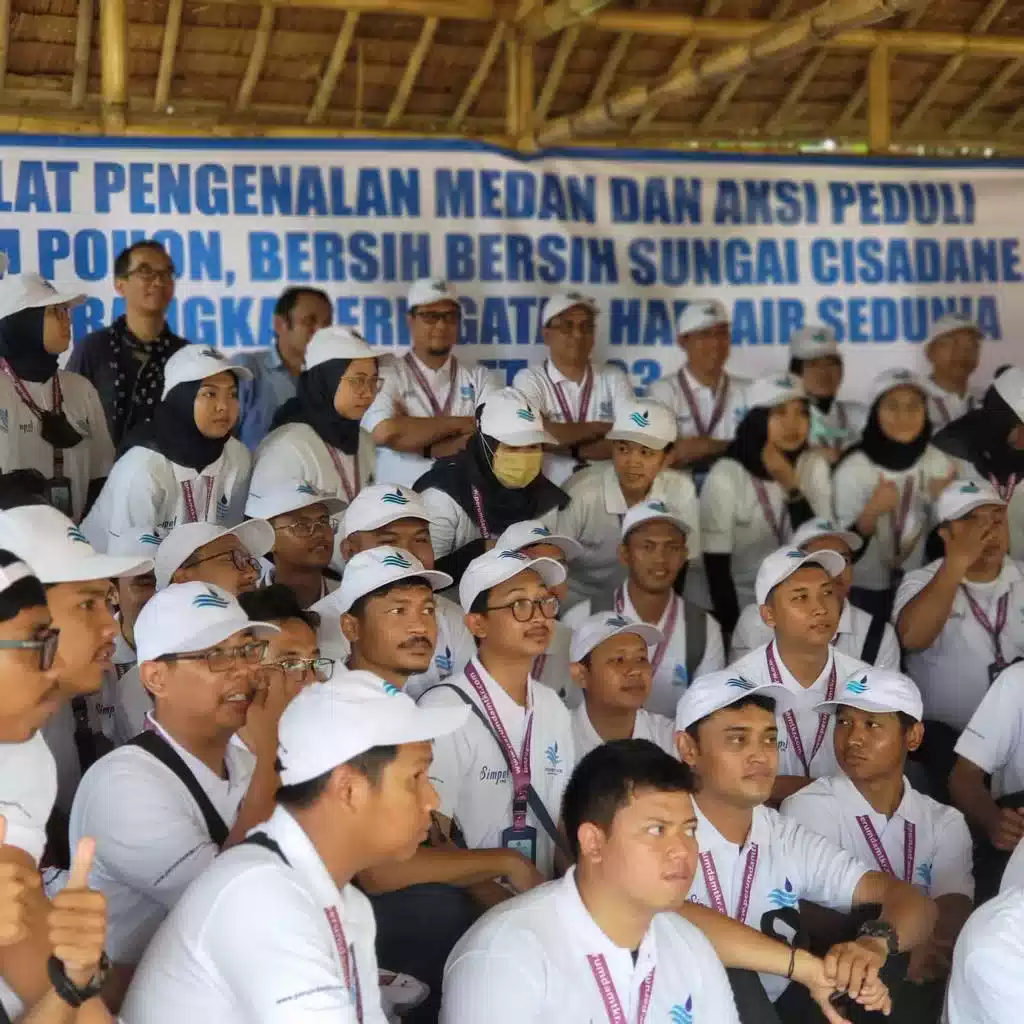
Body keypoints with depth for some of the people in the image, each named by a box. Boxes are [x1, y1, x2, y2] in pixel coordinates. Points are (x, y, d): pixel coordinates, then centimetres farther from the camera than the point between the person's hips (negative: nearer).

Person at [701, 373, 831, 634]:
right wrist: (734, 629, -16)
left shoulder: (814, 465, -1)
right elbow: (716, 567, -13)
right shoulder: (725, 477, -15)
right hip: (741, 606, -4)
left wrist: (791, 485, -21)